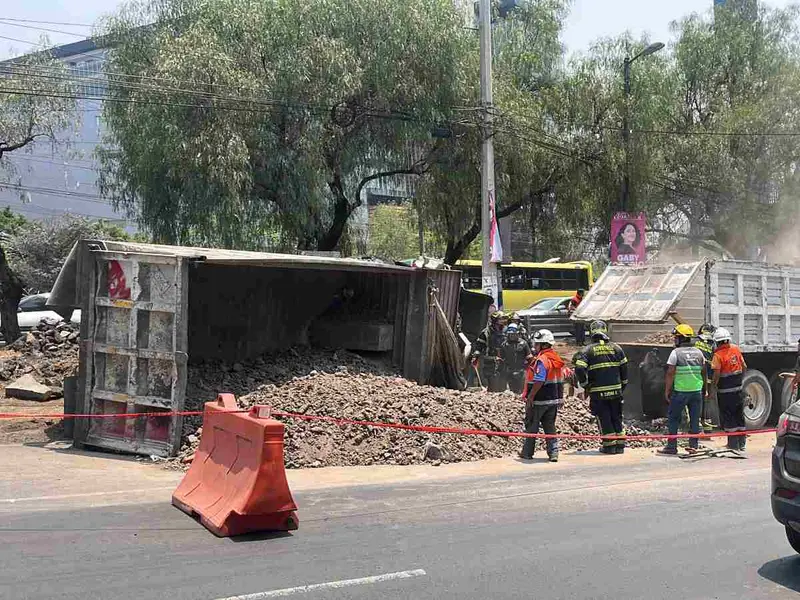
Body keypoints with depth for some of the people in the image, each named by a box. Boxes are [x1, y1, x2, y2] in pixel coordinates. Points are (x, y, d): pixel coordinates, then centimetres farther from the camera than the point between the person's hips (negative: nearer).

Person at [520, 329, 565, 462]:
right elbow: (560, 380, 15)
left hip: (539, 400, -8)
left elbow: (539, 381, -27)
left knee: (531, 426, 6)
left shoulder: (542, 360, -19)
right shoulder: (557, 359, 10)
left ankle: (527, 453, 14)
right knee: (550, 427, 12)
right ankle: (553, 453, 6)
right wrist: (559, 397, 21)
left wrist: (530, 397, -22)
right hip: (554, 399, 8)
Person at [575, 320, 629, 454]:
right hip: (616, 390, 3)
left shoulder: (588, 350, -5)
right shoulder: (616, 348, 4)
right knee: (617, 417, 13)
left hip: (598, 392, -3)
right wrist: (622, 385, 18)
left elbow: (579, 369, -16)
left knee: (604, 418, 5)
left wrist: (585, 385, -2)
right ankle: (620, 444, 15)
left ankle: (609, 445, 5)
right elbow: (624, 368, 7)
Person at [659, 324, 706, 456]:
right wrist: (704, 388, 21)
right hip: (697, 390, 4)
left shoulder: (676, 353, -8)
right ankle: (694, 445, 12)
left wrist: (667, 391, -4)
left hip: (680, 391, -4)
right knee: (695, 419, 11)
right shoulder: (698, 353, 8)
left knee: (673, 418, 4)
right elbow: (704, 372, 12)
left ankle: (671, 446, 3)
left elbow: (670, 373, -10)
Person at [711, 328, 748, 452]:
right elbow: (744, 366, 9)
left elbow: (717, 374, -20)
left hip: (725, 391, -5)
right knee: (739, 415, 15)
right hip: (738, 389, 5)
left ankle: (733, 444, 5)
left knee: (728, 417, 3)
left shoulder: (718, 355, -15)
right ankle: (742, 443, 23)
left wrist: (714, 385, -4)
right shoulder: (736, 349, 1)